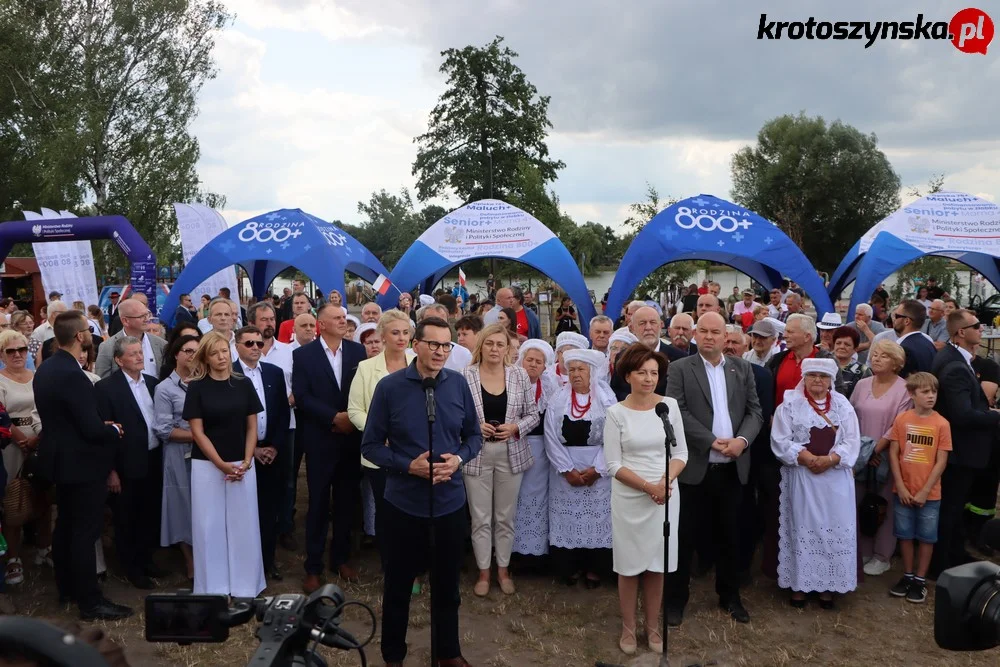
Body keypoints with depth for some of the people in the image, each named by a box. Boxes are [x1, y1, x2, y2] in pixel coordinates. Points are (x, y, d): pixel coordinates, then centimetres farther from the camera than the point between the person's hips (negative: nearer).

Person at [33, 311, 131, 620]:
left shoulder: (46, 369, 5)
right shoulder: (72, 375, -26)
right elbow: (92, 429, -26)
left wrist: (103, 427, 9)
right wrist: (115, 430, -6)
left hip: (60, 458, 10)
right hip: (81, 463, -10)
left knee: (65, 525, 20)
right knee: (85, 532, -2)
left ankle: (67, 587, 34)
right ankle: (90, 601, 6)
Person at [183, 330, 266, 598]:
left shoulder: (243, 384, 4)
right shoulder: (197, 387, -2)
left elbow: (252, 427, 5)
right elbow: (197, 431, -6)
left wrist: (246, 462, -8)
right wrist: (221, 464, -14)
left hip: (242, 465, 2)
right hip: (207, 465, -2)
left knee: (243, 525, 5)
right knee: (210, 526, 4)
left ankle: (245, 587, 17)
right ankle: (214, 589, 17)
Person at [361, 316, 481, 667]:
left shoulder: (459, 384, -3)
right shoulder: (389, 386, -11)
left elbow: (474, 435, 6)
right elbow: (371, 445, -6)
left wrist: (458, 459, -13)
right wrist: (408, 465, -20)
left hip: (450, 501, 2)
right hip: (404, 503, -2)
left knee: (447, 584, 18)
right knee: (398, 584, 14)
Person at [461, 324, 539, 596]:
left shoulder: (519, 375, -1)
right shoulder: (465, 376, -8)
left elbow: (533, 415, 4)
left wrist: (515, 427, -13)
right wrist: (474, 426, -18)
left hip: (510, 454, 2)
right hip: (477, 454, -2)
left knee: (506, 517, 12)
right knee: (480, 518, 7)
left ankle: (503, 570, 29)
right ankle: (483, 572, 23)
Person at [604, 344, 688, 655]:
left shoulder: (670, 406, -1)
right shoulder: (616, 413, -8)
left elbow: (681, 453, 3)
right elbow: (613, 464, -8)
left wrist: (666, 481, -14)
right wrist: (648, 486, -18)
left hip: (666, 496, 2)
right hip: (629, 498, -2)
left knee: (657, 565, 11)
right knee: (630, 565, 8)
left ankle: (653, 626, 27)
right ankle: (628, 628, 24)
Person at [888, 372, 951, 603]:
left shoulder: (942, 424, -8)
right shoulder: (901, 420, -4)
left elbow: (941, 461, -7)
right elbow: (893, 454, -2)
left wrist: (925, 491, -10)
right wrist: (901, 487, -8)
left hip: (929, 494, -1)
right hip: (903, 492, 1)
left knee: (926, 537, 9)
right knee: (905, 535, 11)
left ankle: (920, 580, 23)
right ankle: (907, 575, 27)